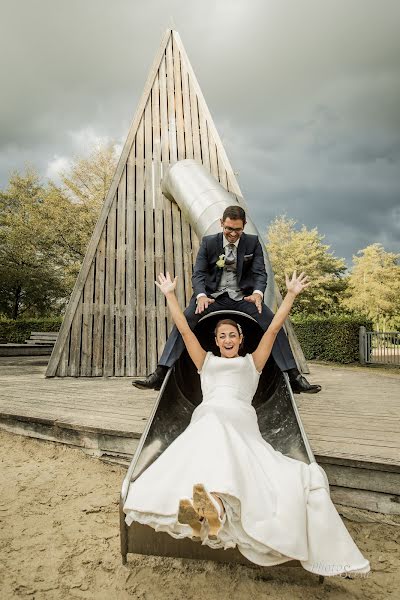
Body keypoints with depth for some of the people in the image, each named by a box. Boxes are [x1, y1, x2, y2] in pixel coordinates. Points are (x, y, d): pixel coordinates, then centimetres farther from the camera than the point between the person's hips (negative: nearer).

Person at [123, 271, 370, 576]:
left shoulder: (252, 362, 32)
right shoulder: (206, 361, 34)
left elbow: (274, 327, 27)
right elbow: (184, 328, 32)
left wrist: (291, 294, 25)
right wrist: (170, 294, 32)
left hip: (240, 420, 0)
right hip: (207, 415, 0)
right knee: (212, 431, -40)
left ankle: (209, 507, -64)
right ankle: (211, 508, -66)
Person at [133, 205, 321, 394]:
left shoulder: (253, 242, 4)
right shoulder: (208, 242, 3)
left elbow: (260, 272, -3)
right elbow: (198, 273, -4)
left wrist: (257, 293, -27)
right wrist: (201, 295, -26)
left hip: (244, 297, 1)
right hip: (213, 297, 0)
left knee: (273, 322, -24)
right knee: (184, 320, -27)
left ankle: (294, 377, -16)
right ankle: (160, 374, -24)